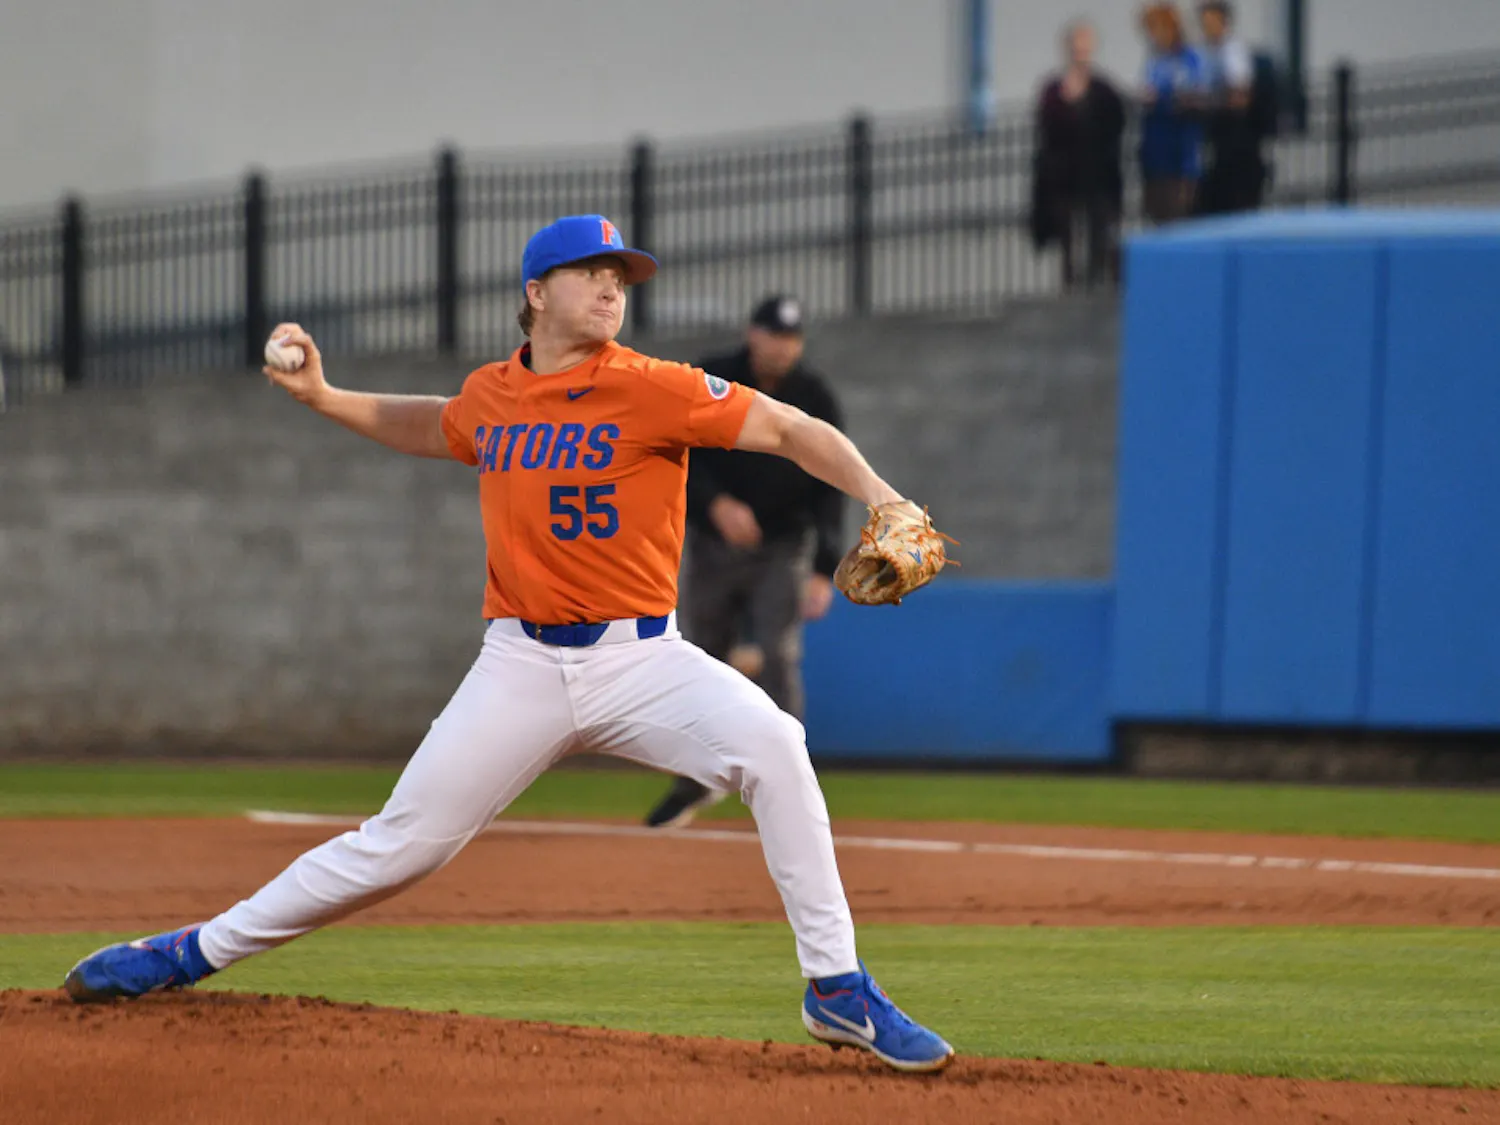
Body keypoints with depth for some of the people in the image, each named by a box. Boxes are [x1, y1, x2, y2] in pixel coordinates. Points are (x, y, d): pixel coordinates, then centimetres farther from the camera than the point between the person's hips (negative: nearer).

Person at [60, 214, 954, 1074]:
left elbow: (792, 430, -12)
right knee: (402, 842, 1)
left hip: (639, 659, -3)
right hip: (522, 666, 3)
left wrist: (882, 502, -26)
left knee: (770, 742, -29)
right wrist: (321, 397, 20)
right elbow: (432, 429, 30)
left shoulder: (652, 390, -8)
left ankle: (838, 988, -20)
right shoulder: (490, 397, 6)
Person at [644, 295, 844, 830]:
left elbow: (829, 489, -7)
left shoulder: (815, 399, -7)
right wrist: (715, 504, -28)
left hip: (782, 549, -1)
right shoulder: (710, 383, -6)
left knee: (779, 658, -14)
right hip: (713, 544, 1)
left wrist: (824, 570, -16)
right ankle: (700, 778, 23)